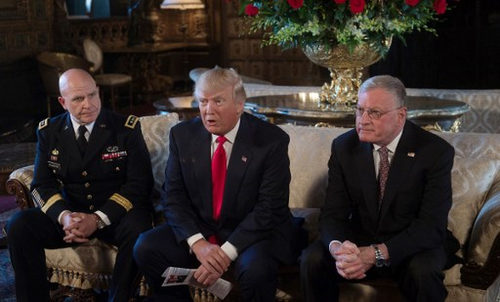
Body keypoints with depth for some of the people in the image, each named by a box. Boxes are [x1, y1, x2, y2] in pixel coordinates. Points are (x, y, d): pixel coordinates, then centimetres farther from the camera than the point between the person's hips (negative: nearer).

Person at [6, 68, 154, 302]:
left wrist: (98, 219, -20)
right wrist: (63, 216, -20)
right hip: (69, 212, 3)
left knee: (138, 229, -35)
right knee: (19, 226, -22)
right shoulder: (49, 131, 5)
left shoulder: (127, 128, -3)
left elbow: (139, 183, -7)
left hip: (115, 215, -2)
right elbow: (42, 185, 2)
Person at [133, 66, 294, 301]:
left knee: (256, 270, -34)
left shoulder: (272, 140, -12)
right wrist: (197, 242, -19)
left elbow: (270, 208, -15)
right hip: (197, 229, 4)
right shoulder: (182, 135, -1)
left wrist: (227, 252, -24)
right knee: (145, 248, -19)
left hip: (252, 233, -3)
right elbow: (173, 196, -1)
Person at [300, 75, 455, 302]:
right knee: (312, 259, -25)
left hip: (411, 248, -2)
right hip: (357, 242, 2)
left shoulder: (436, 152, -13)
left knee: (423, 272, -34)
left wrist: (377, 253, -33)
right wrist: (337, 247, -31)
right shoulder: (343, 147, -4)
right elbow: (332, 214, -6)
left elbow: (432, 226, -19)